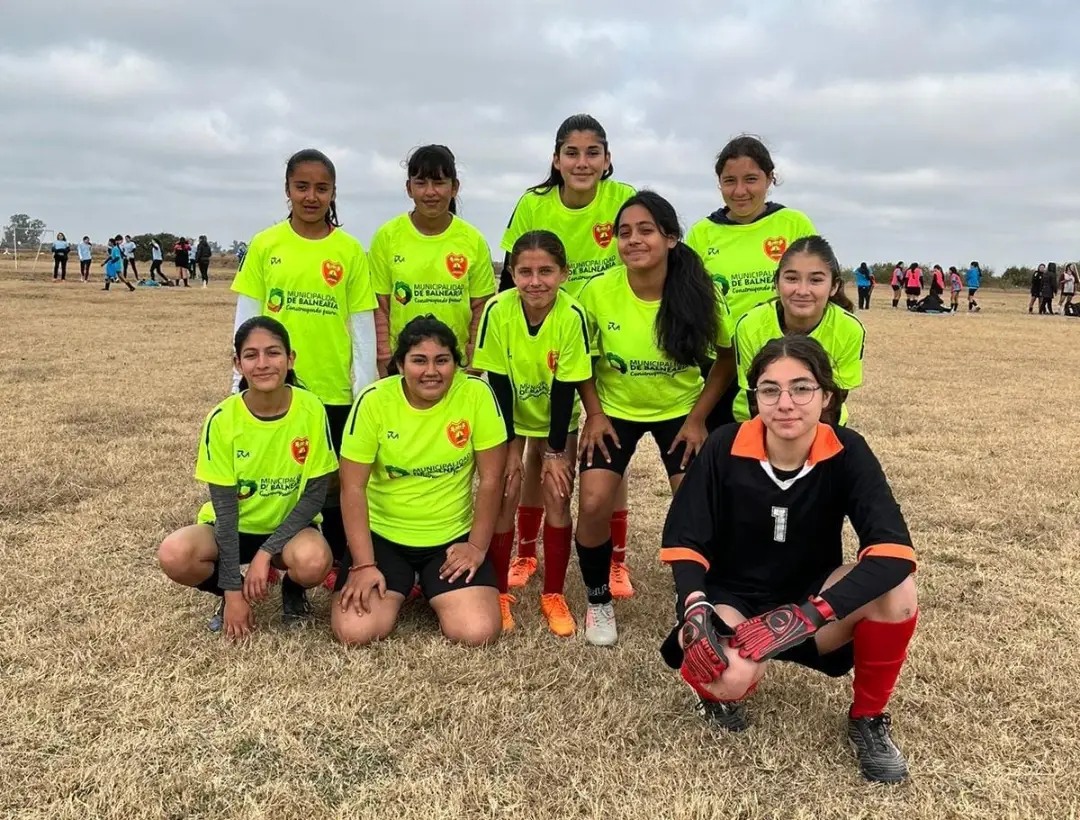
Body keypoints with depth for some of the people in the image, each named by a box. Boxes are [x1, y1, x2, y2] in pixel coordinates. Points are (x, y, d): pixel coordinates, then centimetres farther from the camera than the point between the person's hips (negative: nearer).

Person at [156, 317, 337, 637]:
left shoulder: (311, 410, -18)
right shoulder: (222, 419, -18)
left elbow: (314, 494, -13)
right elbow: (224, 508, -15)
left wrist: (266, 552, -21)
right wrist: (233, 588, -18)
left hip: (289, 527, -1)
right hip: (234, 527, 1)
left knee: (313, 561, -35)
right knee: (174, 555, -29)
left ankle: (292, 590, 4)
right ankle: (235, 591, 3)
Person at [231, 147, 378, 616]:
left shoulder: (350, 251, -1)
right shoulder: (265, 245, 0)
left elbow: (363, 328, 0)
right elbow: (246, 321, 3)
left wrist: (365, 394, -1)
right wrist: (242, 386, 2)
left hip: (335, 391, 0)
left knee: (335, 487, 8)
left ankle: (337, 571, 26)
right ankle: (292, 580, 24)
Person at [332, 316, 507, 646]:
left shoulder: (476, 394, -14)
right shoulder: (373, 401, -13)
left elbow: (491, 479, -7)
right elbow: (353, 487, -11)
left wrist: (477, 547, -6)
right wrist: (364, 564, -15)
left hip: (453, 537, 0)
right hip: (382, 534, 0)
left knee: (477, 633, -17)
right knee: (353, 631, -17)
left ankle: (432, 590, 18)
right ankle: (401, 589, 19)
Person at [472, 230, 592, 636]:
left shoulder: (572, 315, -28)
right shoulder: (498, 310, -27)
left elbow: (565, 388, -20)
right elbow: (498, 383, -19)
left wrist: (554, 451, -15)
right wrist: (511, 444, -15)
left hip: (557, 418, 0)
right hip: (509, 415, 0)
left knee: (557, 499, -2)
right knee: (503, 498, -4)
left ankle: (553, 595, 13)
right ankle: (500, 594, 11)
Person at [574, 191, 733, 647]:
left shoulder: (702, 293, -22)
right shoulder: (598, 292, -21)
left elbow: (726, 359, -5)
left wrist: (698, 417, -9)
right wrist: (594, 414, -9)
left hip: (680, 410, 0)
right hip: (615, 410, 0)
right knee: (593, 504, -12)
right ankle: (599, 602, 13)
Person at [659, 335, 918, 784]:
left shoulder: (846, 452, -15)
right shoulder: (724, 449, -16)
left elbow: (894, 551, -27)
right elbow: (683, 541, -11)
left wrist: (809, 615, -38)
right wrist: (696, 609, -31)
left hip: (811, 597, 2)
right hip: (734, 598, -2)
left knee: (896, 588, -28)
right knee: (731, 678, -35)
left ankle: (868, 719, -2)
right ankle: (724, 692, 6)